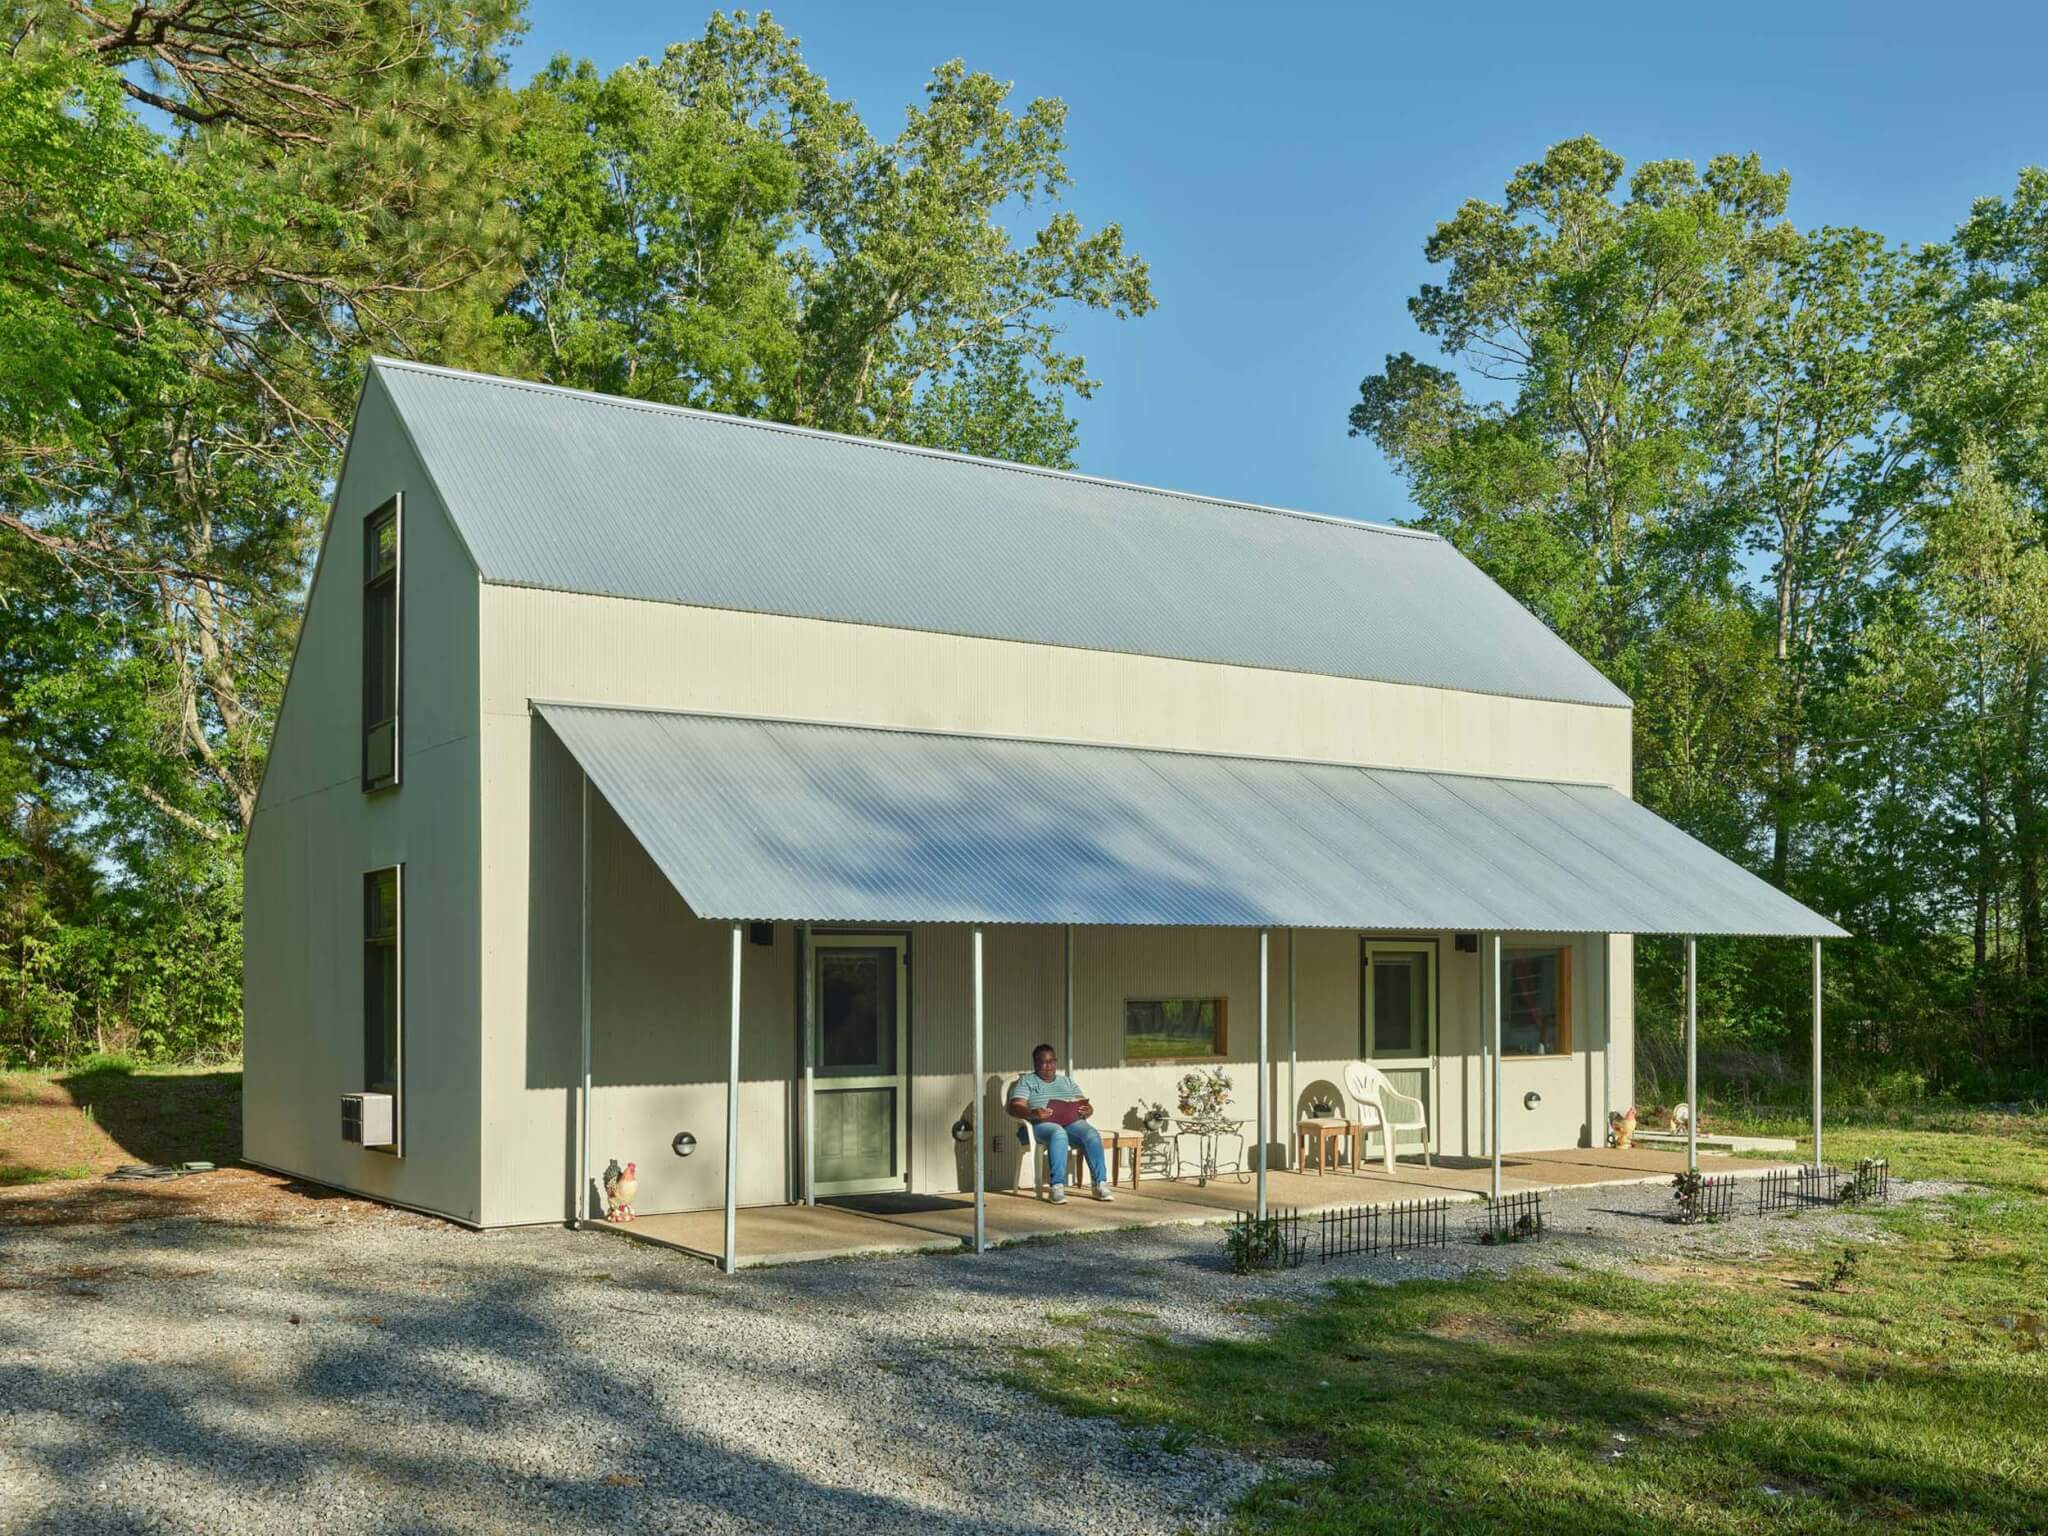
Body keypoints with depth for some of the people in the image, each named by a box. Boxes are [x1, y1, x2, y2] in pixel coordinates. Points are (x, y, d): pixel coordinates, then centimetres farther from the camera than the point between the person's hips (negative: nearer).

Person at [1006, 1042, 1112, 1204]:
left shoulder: (1067, 1081, 26)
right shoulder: (1026, 1081, 14)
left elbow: (1085, 1105, 18)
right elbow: (1015, 1107, -1)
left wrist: (1087, 1110, -8)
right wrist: (1032, 1113, -23)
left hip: (1072, 1122, 4)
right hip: (1041, 1124, -4)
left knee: (1092, 1135, -29)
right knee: (1059, 1134, -39)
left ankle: (1101, 1183, -33)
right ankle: (1057, 1186, -42)